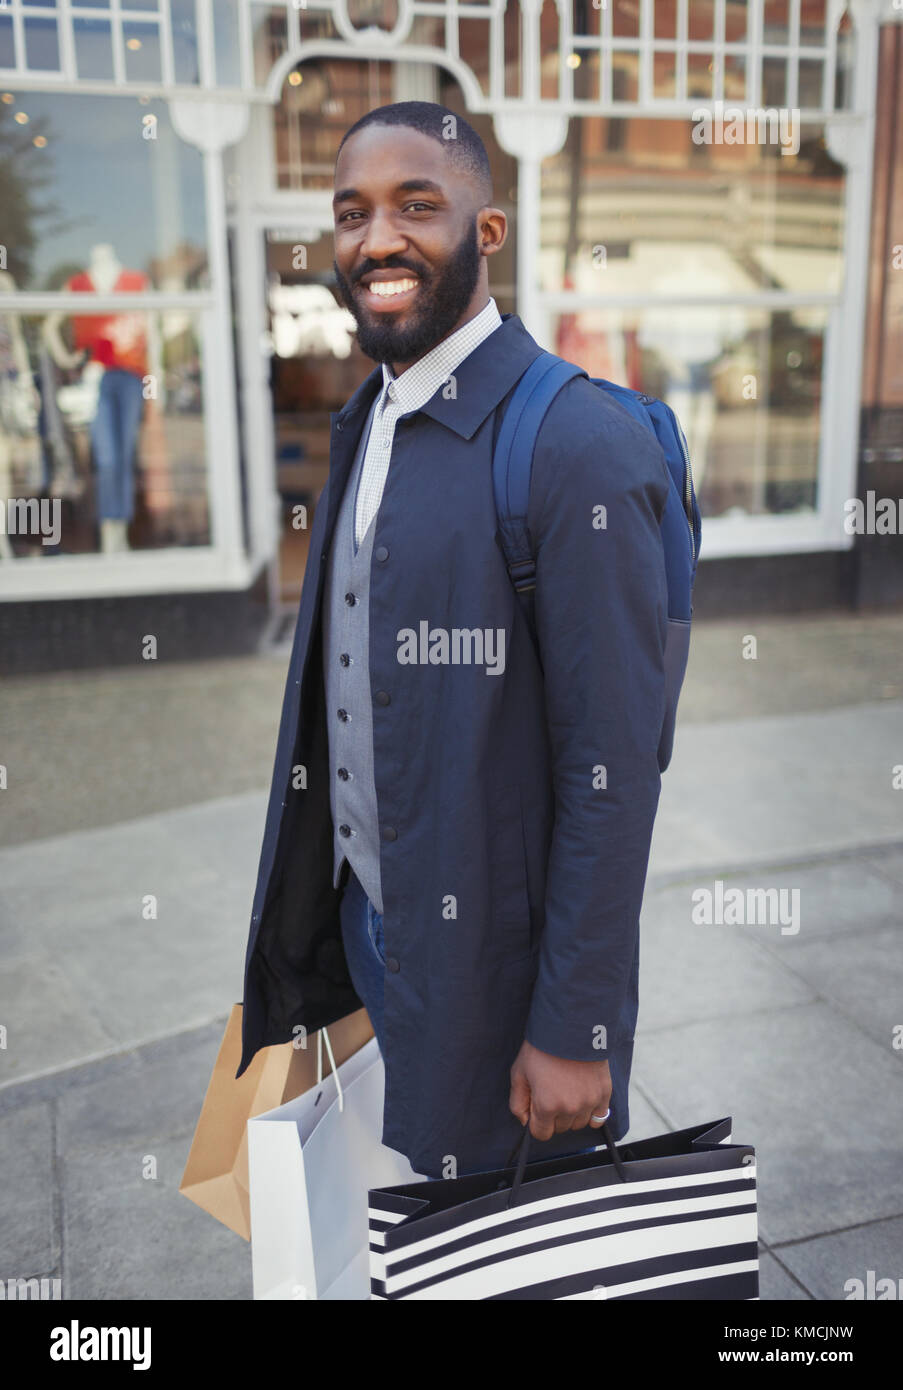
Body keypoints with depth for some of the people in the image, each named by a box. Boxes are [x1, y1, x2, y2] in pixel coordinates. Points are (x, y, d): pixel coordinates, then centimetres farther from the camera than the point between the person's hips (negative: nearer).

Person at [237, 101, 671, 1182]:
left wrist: (574, 1031, -17)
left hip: (497, 958, -7)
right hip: (365, 920, 7)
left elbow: (613, 771, -21)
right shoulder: (367, 421, 6)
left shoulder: (580, 449, -22)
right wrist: (326, 905, 16)